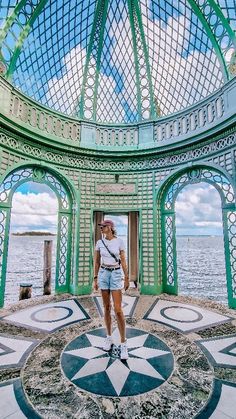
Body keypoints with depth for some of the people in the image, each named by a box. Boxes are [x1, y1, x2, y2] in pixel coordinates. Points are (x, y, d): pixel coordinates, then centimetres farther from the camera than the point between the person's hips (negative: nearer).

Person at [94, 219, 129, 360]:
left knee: (118, 309, -6)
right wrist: (95, 279, 7)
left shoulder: (120, 241, -6)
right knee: (107, 307, 12)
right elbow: (97, 262, 7)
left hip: (116, 275, -3)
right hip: (103, 274, 3)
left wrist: (127, 278, 1)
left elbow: (123, 261, -2)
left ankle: (123, 343, 10)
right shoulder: (100, 243, 1)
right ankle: (109, 338, 30)